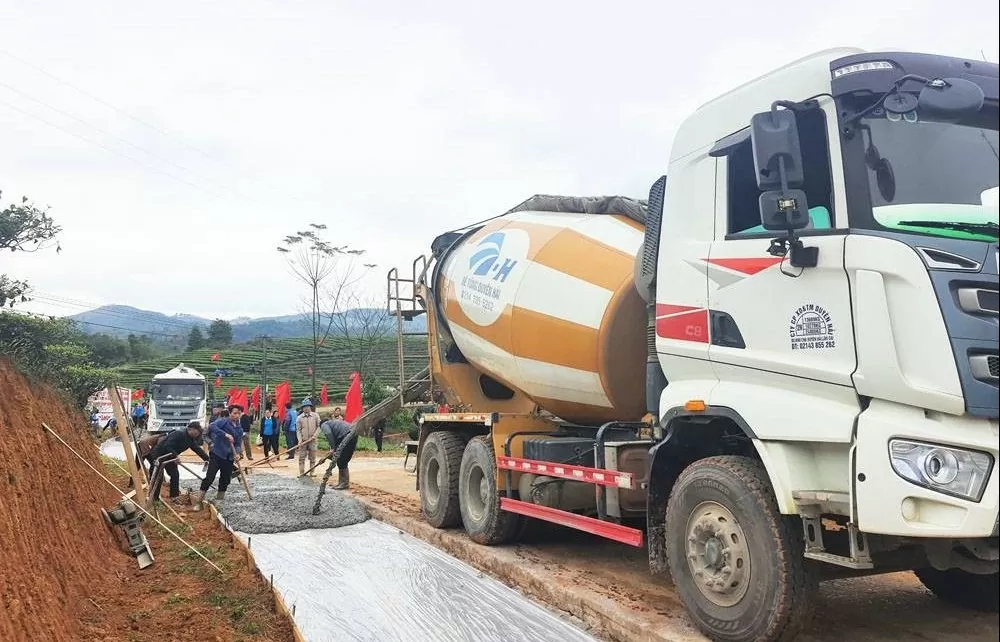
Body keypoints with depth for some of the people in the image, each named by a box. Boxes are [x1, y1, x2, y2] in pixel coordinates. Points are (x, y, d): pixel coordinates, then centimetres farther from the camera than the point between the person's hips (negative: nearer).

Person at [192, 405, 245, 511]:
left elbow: (238, 444, 11)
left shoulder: (240, 429, 12)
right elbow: (212, 427, -26)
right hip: (217, 454, -6)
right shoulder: (223, 421, -7)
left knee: (226, 480, 10)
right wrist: (225, 434, -34)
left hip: (229, 458, 6)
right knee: (209, 477, -10)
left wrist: (237, 454, -9)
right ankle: (198, 501, -2)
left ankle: (219, 500, 25)